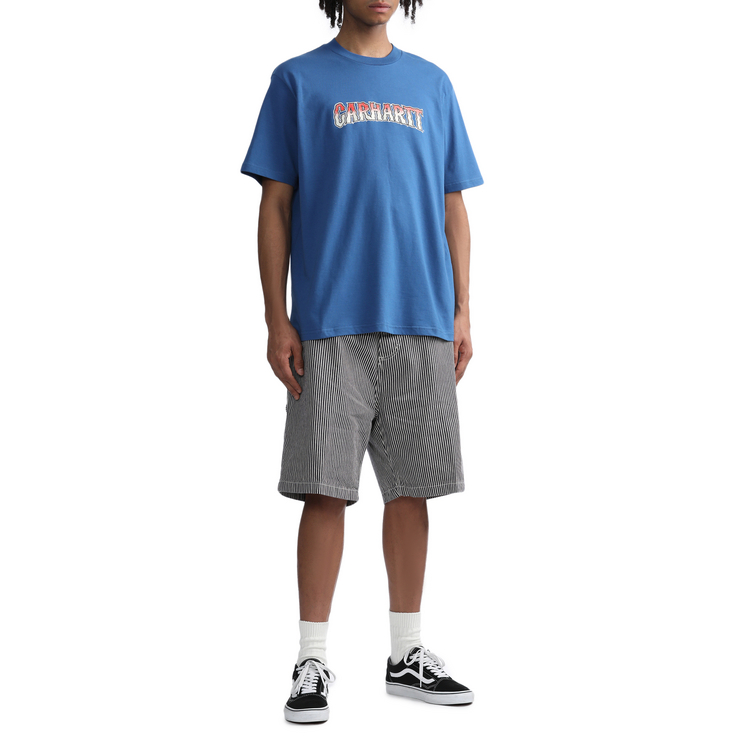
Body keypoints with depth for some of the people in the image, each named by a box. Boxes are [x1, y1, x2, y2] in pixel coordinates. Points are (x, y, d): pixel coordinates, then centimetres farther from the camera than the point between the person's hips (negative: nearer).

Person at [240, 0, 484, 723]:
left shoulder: (432, 84, 15)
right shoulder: (298, 80, 6)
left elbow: (453, 208, 15)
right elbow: (275, 207, 2)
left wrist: (461, 314, 7)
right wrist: (277, 320, -5)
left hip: (422, 321, 3)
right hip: (330, 324, -3)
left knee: (410, 486, 7)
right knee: (326, 488, -3)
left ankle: (408, 654, 18)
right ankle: (312, 663, 6)